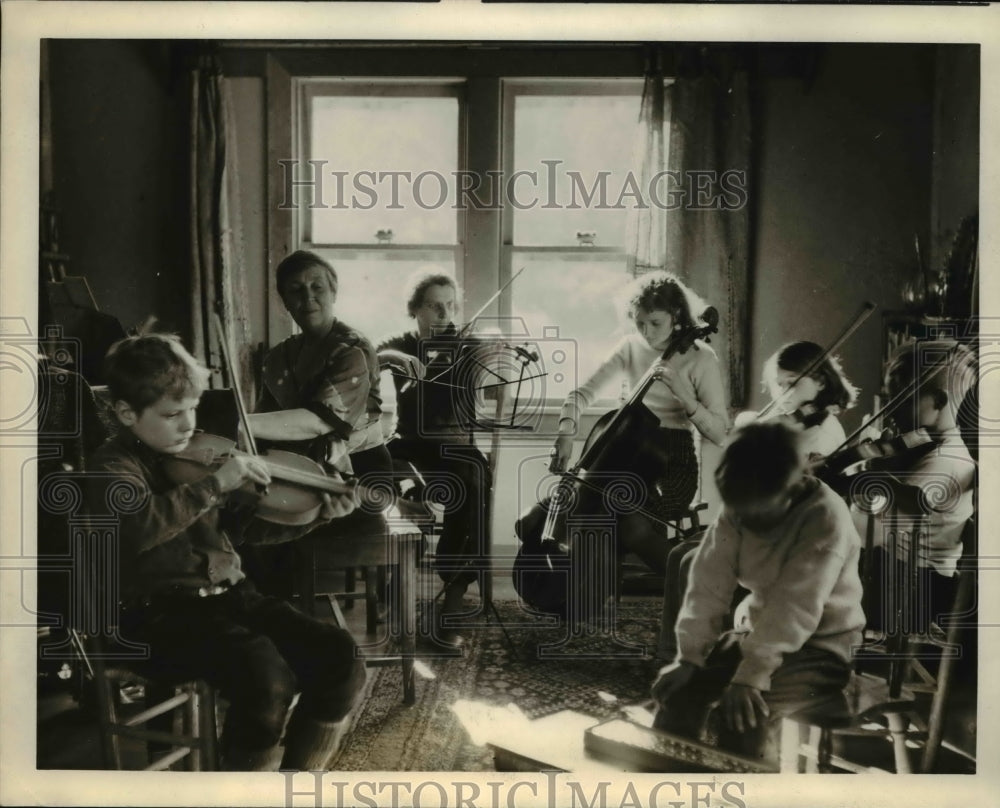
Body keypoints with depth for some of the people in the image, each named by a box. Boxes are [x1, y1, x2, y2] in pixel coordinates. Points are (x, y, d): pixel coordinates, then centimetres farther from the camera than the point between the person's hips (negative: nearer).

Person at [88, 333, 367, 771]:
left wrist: (317, 514, 6)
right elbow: (140, 526, -30)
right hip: (162, 611, -7)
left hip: (230, 594, 7)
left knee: (341, 660, -11)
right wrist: (215, 483, -29)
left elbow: (245, 527, 18)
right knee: (267, 677, -32)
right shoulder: (113, 465, -7)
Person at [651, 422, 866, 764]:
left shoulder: (827, 520, -26)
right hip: (758, 631, 6)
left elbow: (794, 610, -31)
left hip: (820, 645, -6)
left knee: (743, 716, -27)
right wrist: (690, 657, -19)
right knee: (677, 684, -10)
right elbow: (709, 585, -12)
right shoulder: (738, 510, -9)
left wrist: (750, 676, -34)